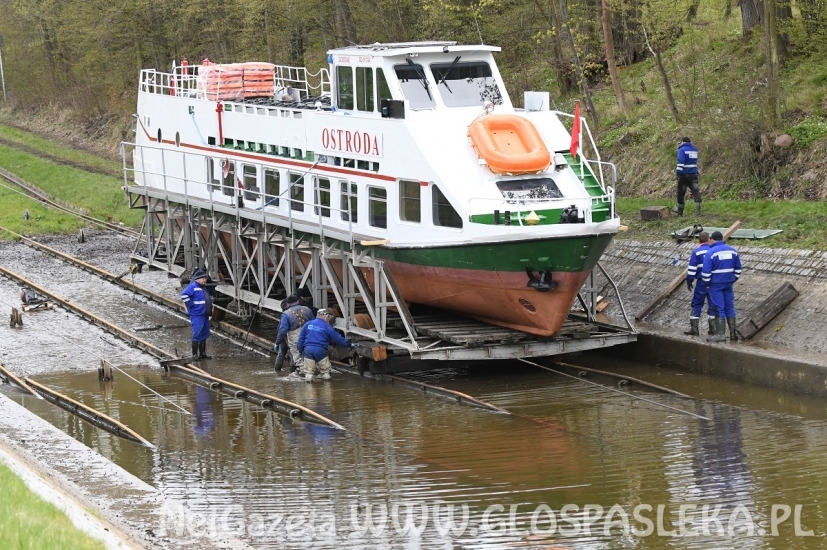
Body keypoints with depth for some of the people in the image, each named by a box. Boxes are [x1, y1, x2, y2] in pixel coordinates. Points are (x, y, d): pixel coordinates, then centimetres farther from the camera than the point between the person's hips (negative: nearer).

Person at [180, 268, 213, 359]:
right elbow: (184, 295, -24)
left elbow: (208, 298, 37)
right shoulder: (192, 286, -11)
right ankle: (195, 354, -5)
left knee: (204, 335, 13)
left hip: (205, 315, 9)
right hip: (196, 315, -9)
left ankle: (202, 353, 22)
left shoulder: (204, 288, 18)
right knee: (197, 335, -9)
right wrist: (191, 305, -21)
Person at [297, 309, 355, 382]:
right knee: (325, 370, 12)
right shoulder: (327, 327, 1)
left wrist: (300, 350, 19)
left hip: (308, 349, 2)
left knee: (308, 370, 6)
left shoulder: (308, 324, 10)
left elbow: (301, 338, 11)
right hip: (320, 351, -2)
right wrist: (349, 344, 15)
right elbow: (338, 338, 5)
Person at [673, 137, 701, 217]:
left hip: (684, 175, -5)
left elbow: (680, 162, -20)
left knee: (681, 193, 8)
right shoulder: (694, 149, 13)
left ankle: (680, 211, 19)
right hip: (694, 174, 5)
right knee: (696, 192, -2)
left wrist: (678, 172, -21)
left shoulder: (682, 150, -8)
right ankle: (698, 211, -13)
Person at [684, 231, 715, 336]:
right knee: (712, 304, 8)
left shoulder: (696, 252, -6)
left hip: (701, 283, -3)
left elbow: (692, 268, -7)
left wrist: (689, 281, 2)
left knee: (697, 304, 4)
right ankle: (713, 329, 8)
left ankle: (694, 328, 0)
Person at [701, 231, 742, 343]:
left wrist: (707, 282, 0)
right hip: (729, 283, 5)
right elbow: (738, 268, 12)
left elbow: (706, 271, -13)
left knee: (719, 309, -3)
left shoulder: (711, 252, -11)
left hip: (716, 284, -5)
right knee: (730, 307, 11)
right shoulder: (732, 250, 6)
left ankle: (720, 334, -4)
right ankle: (733, 333, 15)